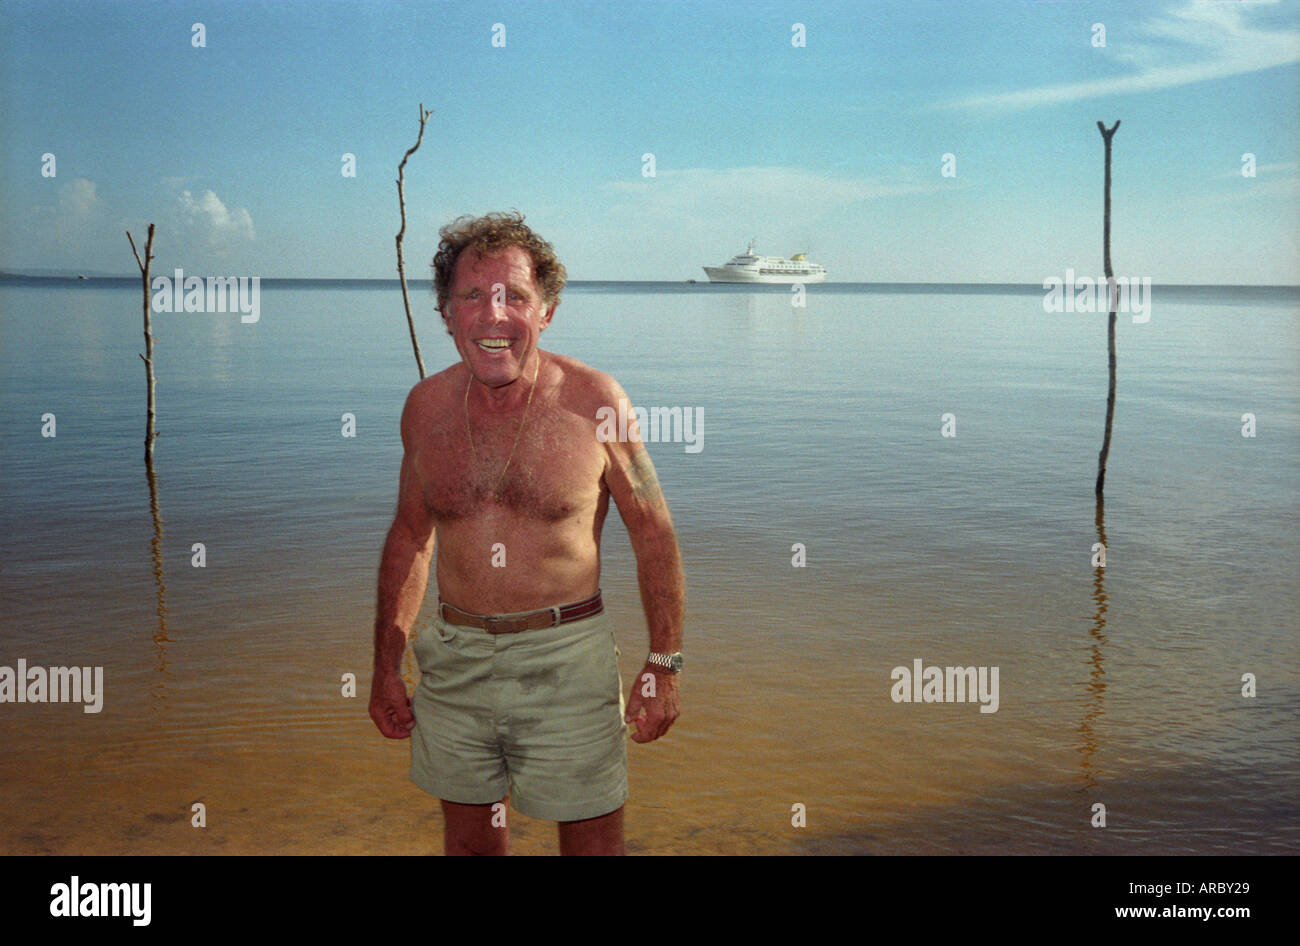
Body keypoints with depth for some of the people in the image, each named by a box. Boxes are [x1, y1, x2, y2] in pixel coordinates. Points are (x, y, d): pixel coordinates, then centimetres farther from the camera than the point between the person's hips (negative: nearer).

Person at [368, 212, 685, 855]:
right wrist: (386, 666, 11)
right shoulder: (426, 406, 0)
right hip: (454, 658, 4)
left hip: (566, 657, -3)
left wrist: (663, 665, -6)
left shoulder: (592, 400, -10)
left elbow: (653, 535, -4)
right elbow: (410, 535, 12)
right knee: (469, 838, 17)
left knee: (592, 842, 6)